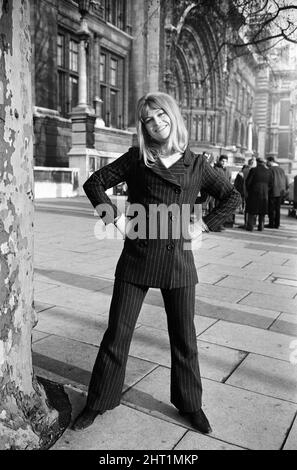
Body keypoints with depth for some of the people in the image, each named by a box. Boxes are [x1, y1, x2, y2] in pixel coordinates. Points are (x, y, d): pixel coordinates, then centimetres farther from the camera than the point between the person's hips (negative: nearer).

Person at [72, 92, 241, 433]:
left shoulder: (195, 165, 4)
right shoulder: (136, 158, 2)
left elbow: (232, 196, 13)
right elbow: (94, 183, 5)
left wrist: (204, 226, 2)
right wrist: (115, 218, -5)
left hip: (179, 261, 1)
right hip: (137, 258, 0)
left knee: (184, 338, 12)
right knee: (117, 334, 7)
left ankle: (189, 404, 34)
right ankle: (97, 403, 28)